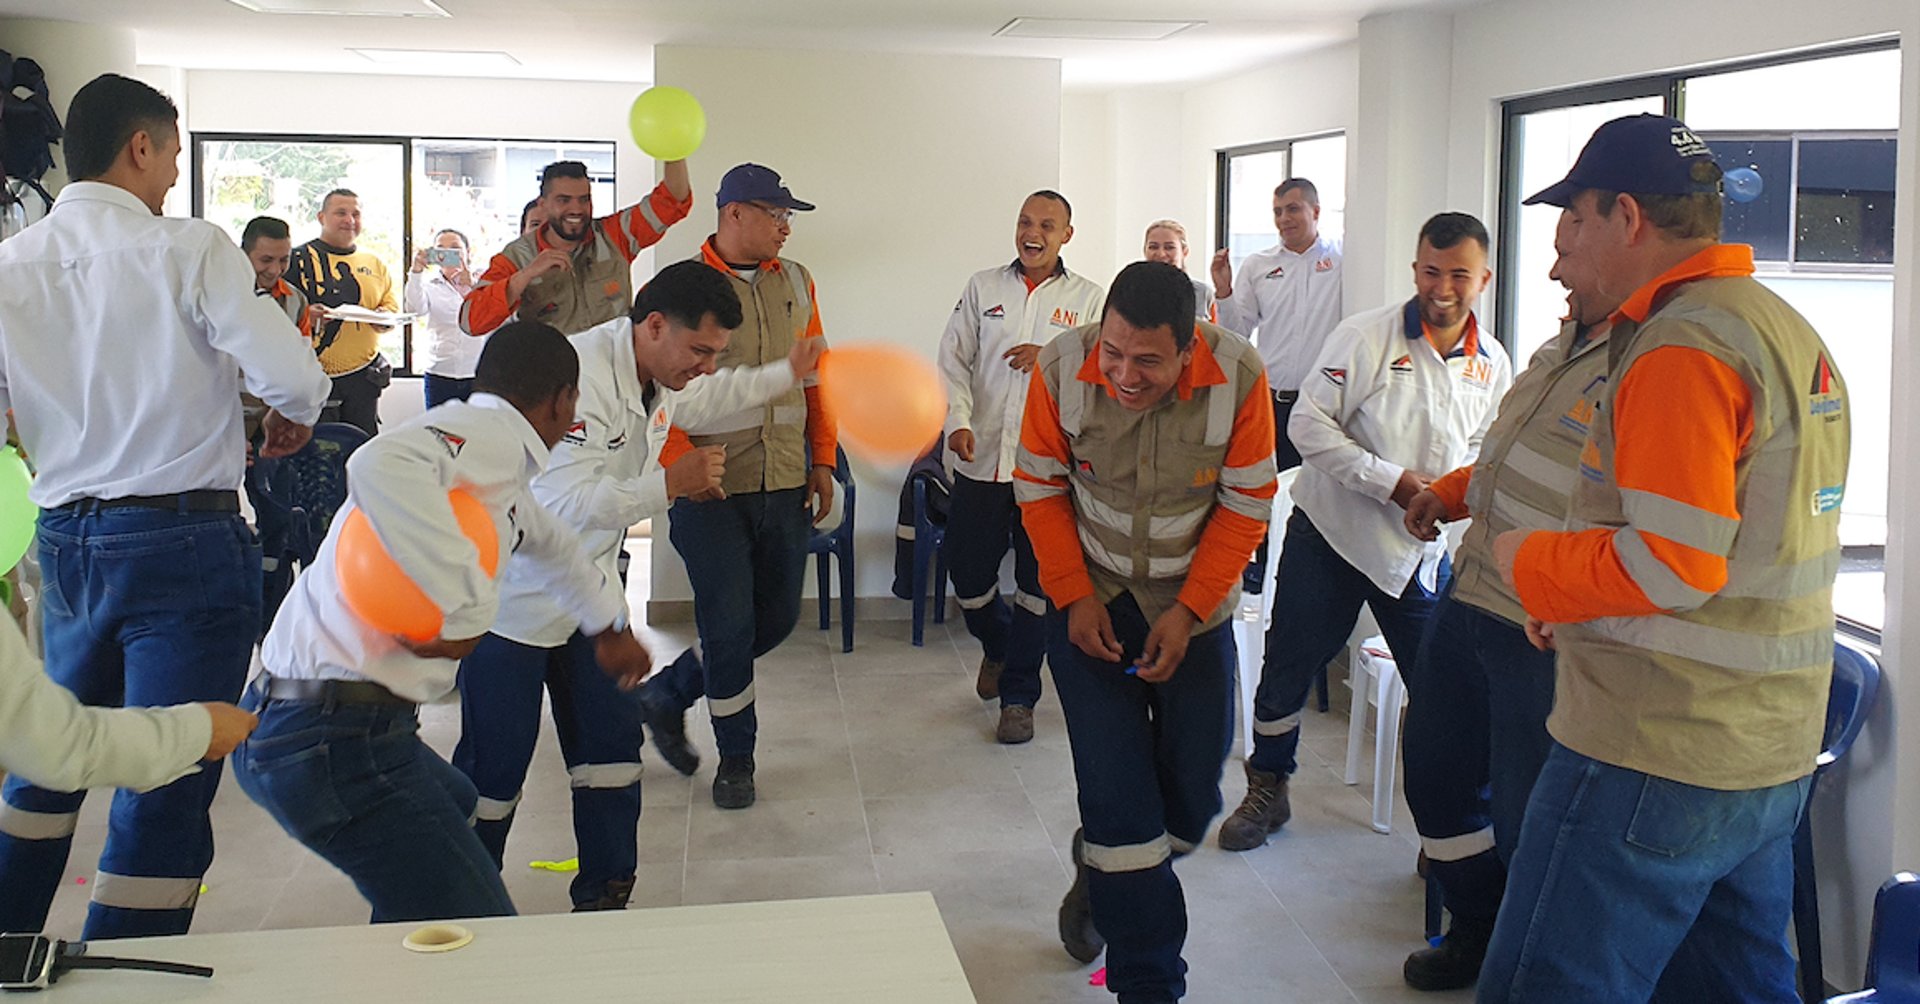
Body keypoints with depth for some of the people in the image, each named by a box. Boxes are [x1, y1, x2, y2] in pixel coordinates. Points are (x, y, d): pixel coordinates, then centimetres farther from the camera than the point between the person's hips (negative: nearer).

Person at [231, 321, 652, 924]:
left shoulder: (495, 470, 19)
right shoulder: (490, 435, -10)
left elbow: (546, 542, 39)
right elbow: (384, 465, -33)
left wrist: (609, 624, 56)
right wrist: (468, 608, -27)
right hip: (337, 736, -11)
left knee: (455, 803, 35)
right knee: (483, 944, -10)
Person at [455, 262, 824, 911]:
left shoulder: (662, 378, 1)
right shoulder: (580, 374, -30)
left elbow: (705, 399, 26)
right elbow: (564, 501, -38)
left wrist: (785, 373, 26)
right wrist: (670, 484, -36)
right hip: (513, 596, -8)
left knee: (612, 745, 10)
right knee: (496, 763, 0)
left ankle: (603, 900, 24)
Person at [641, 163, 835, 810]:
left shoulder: (796, 283, 10)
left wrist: (822, 460, 10)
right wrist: (679, 464, -19)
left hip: (784, 485, 6)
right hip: (711, 489, -5)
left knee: (778, 615, 10)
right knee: (729, 622, -1)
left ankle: (668, 693, 31)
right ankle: (736, 757, 19)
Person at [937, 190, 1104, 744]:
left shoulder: (1088, 297, 6)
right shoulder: (982, 287, 9)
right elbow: (953, 360, 4)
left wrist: (1052, 358, -16)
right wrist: (958, 421, -11)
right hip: (982, 459, 1)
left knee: (1038, 585, 3)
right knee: (968, 576, 7)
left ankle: (1018, 696, 18)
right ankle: (998, 645, 40)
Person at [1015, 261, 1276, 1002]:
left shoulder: (1239, 378, -21)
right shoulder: (1061, 369, -19)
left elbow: (1246, 505, -11)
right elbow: (1041, 488, -5)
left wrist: (1188, 613, -15)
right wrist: (1074, 596, -11)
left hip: (1195, 606, 1)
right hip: (1092, 601, -1)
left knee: (1193, 793, 8)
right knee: (1118, 790, -7)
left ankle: (1104, 874, 41)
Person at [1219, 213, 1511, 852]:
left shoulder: (1493, 364, 2)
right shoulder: (1368, 336, -14)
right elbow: (1310, 423, -16)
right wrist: (1391, 482, -21)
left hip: (1421, 548, 3)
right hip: (1331, 533, -3)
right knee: (1289, 666, 7)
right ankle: (1267, 791, 27)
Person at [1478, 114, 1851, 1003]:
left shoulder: (1682, 347, -17)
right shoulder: (1793, 333, 15)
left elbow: (1672, 563, -25)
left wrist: (1532, 564, -9)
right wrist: (1579, 605, 15)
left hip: (1652, 762, -10)